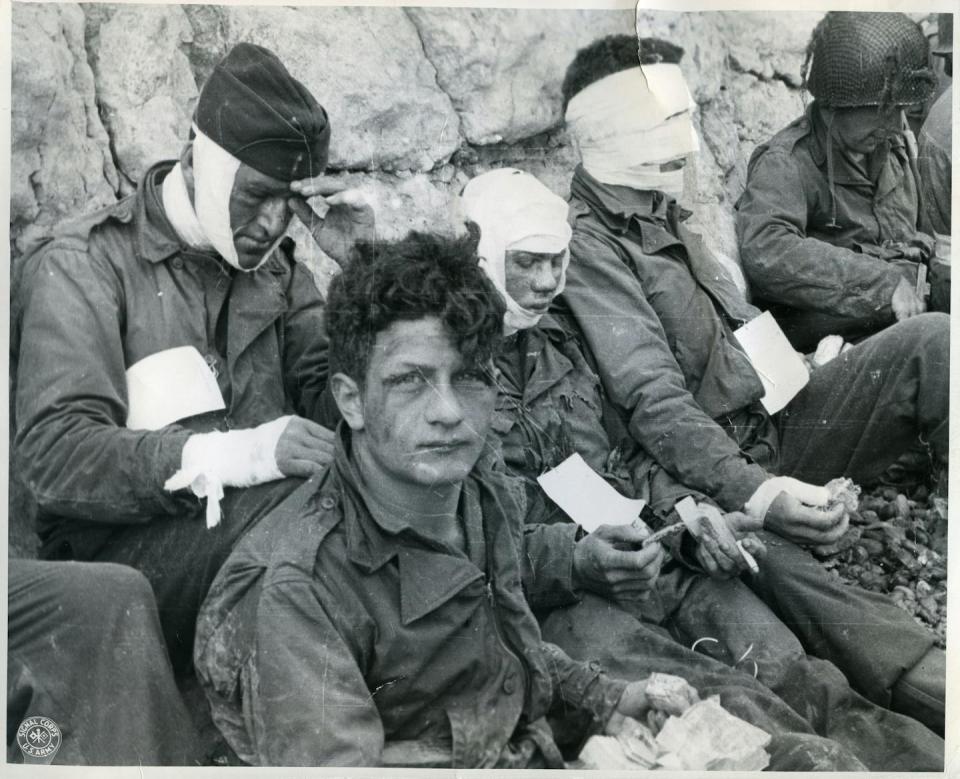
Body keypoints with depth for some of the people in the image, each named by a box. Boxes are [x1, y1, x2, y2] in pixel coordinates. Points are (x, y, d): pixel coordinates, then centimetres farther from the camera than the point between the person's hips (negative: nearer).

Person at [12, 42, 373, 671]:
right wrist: (235, 455, -31)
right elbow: (54, 452, -18)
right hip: (116, 550, -5)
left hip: (255, 522, 5)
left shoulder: (275, 267, 15)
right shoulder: (84, 264, -4)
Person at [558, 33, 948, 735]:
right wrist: (756, 494, -30)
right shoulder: (587, 244, -10)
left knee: (929, 340, -11)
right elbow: (653, 401, -20)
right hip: (714, 466, -8)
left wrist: (815, 372, 9)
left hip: (776, 424, 9)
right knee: (762, 551, -41)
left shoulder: (665, 217, 19)